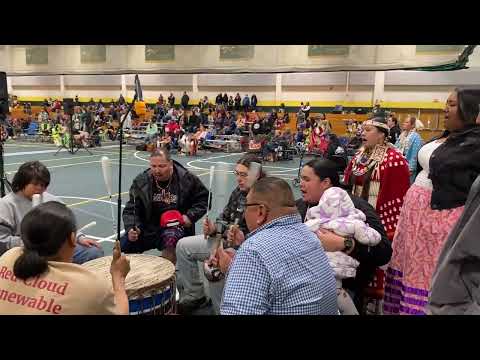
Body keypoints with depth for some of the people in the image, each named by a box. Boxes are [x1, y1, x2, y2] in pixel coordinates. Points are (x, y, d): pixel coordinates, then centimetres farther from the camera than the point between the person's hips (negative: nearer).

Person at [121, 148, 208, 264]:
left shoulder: (187, 179, -6)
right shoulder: (141, 181, -1)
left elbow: (204, 198, 6)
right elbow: (131, 210, 1)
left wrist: (190, 216, -8)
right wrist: (131, 228, -18)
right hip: (149, 228, 4)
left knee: (170, 241, -36)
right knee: (122, 245, -12)